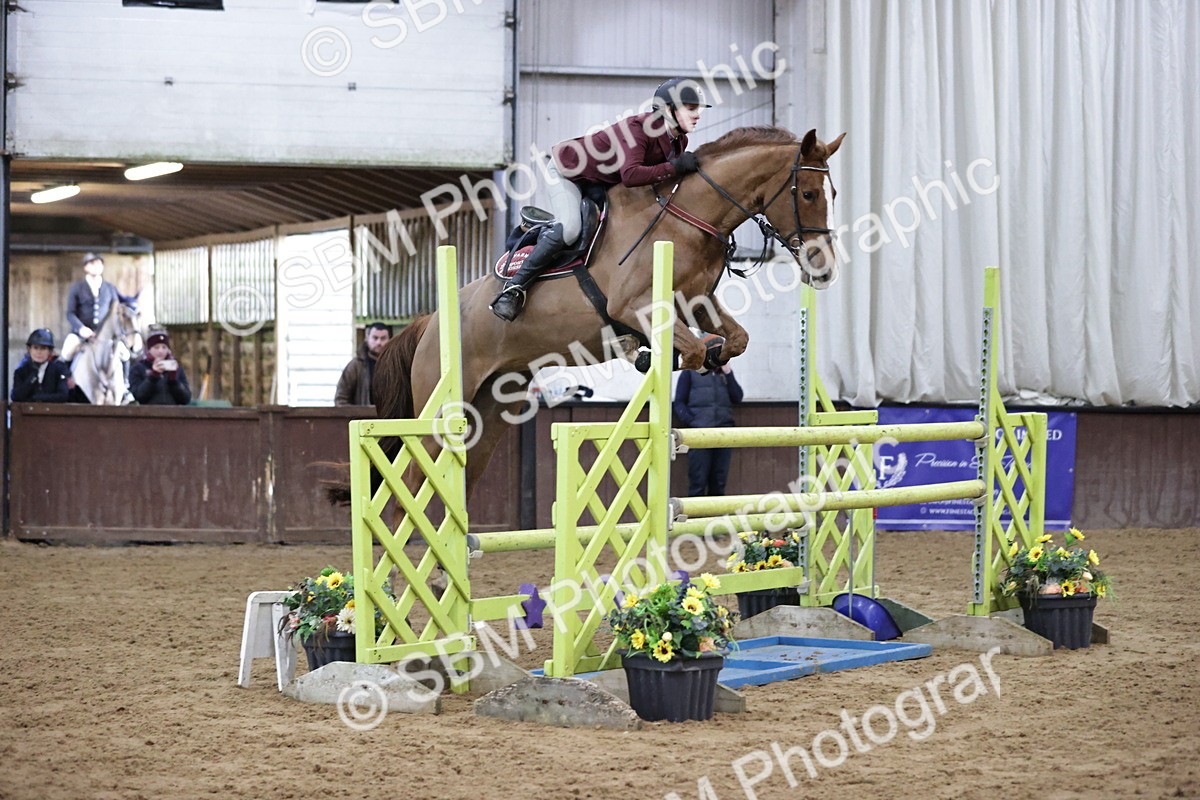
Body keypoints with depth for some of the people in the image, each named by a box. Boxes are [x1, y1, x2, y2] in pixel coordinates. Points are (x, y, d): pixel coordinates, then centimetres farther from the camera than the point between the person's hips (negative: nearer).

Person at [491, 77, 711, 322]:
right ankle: (514, 288, -19)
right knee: (569, 229, -28)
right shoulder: (638, 127, -34)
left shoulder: (679, 142, -8)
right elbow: (630, 175, -49)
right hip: (567, 170, -9)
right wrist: (675, 167, -47)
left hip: (601, 181, 9)